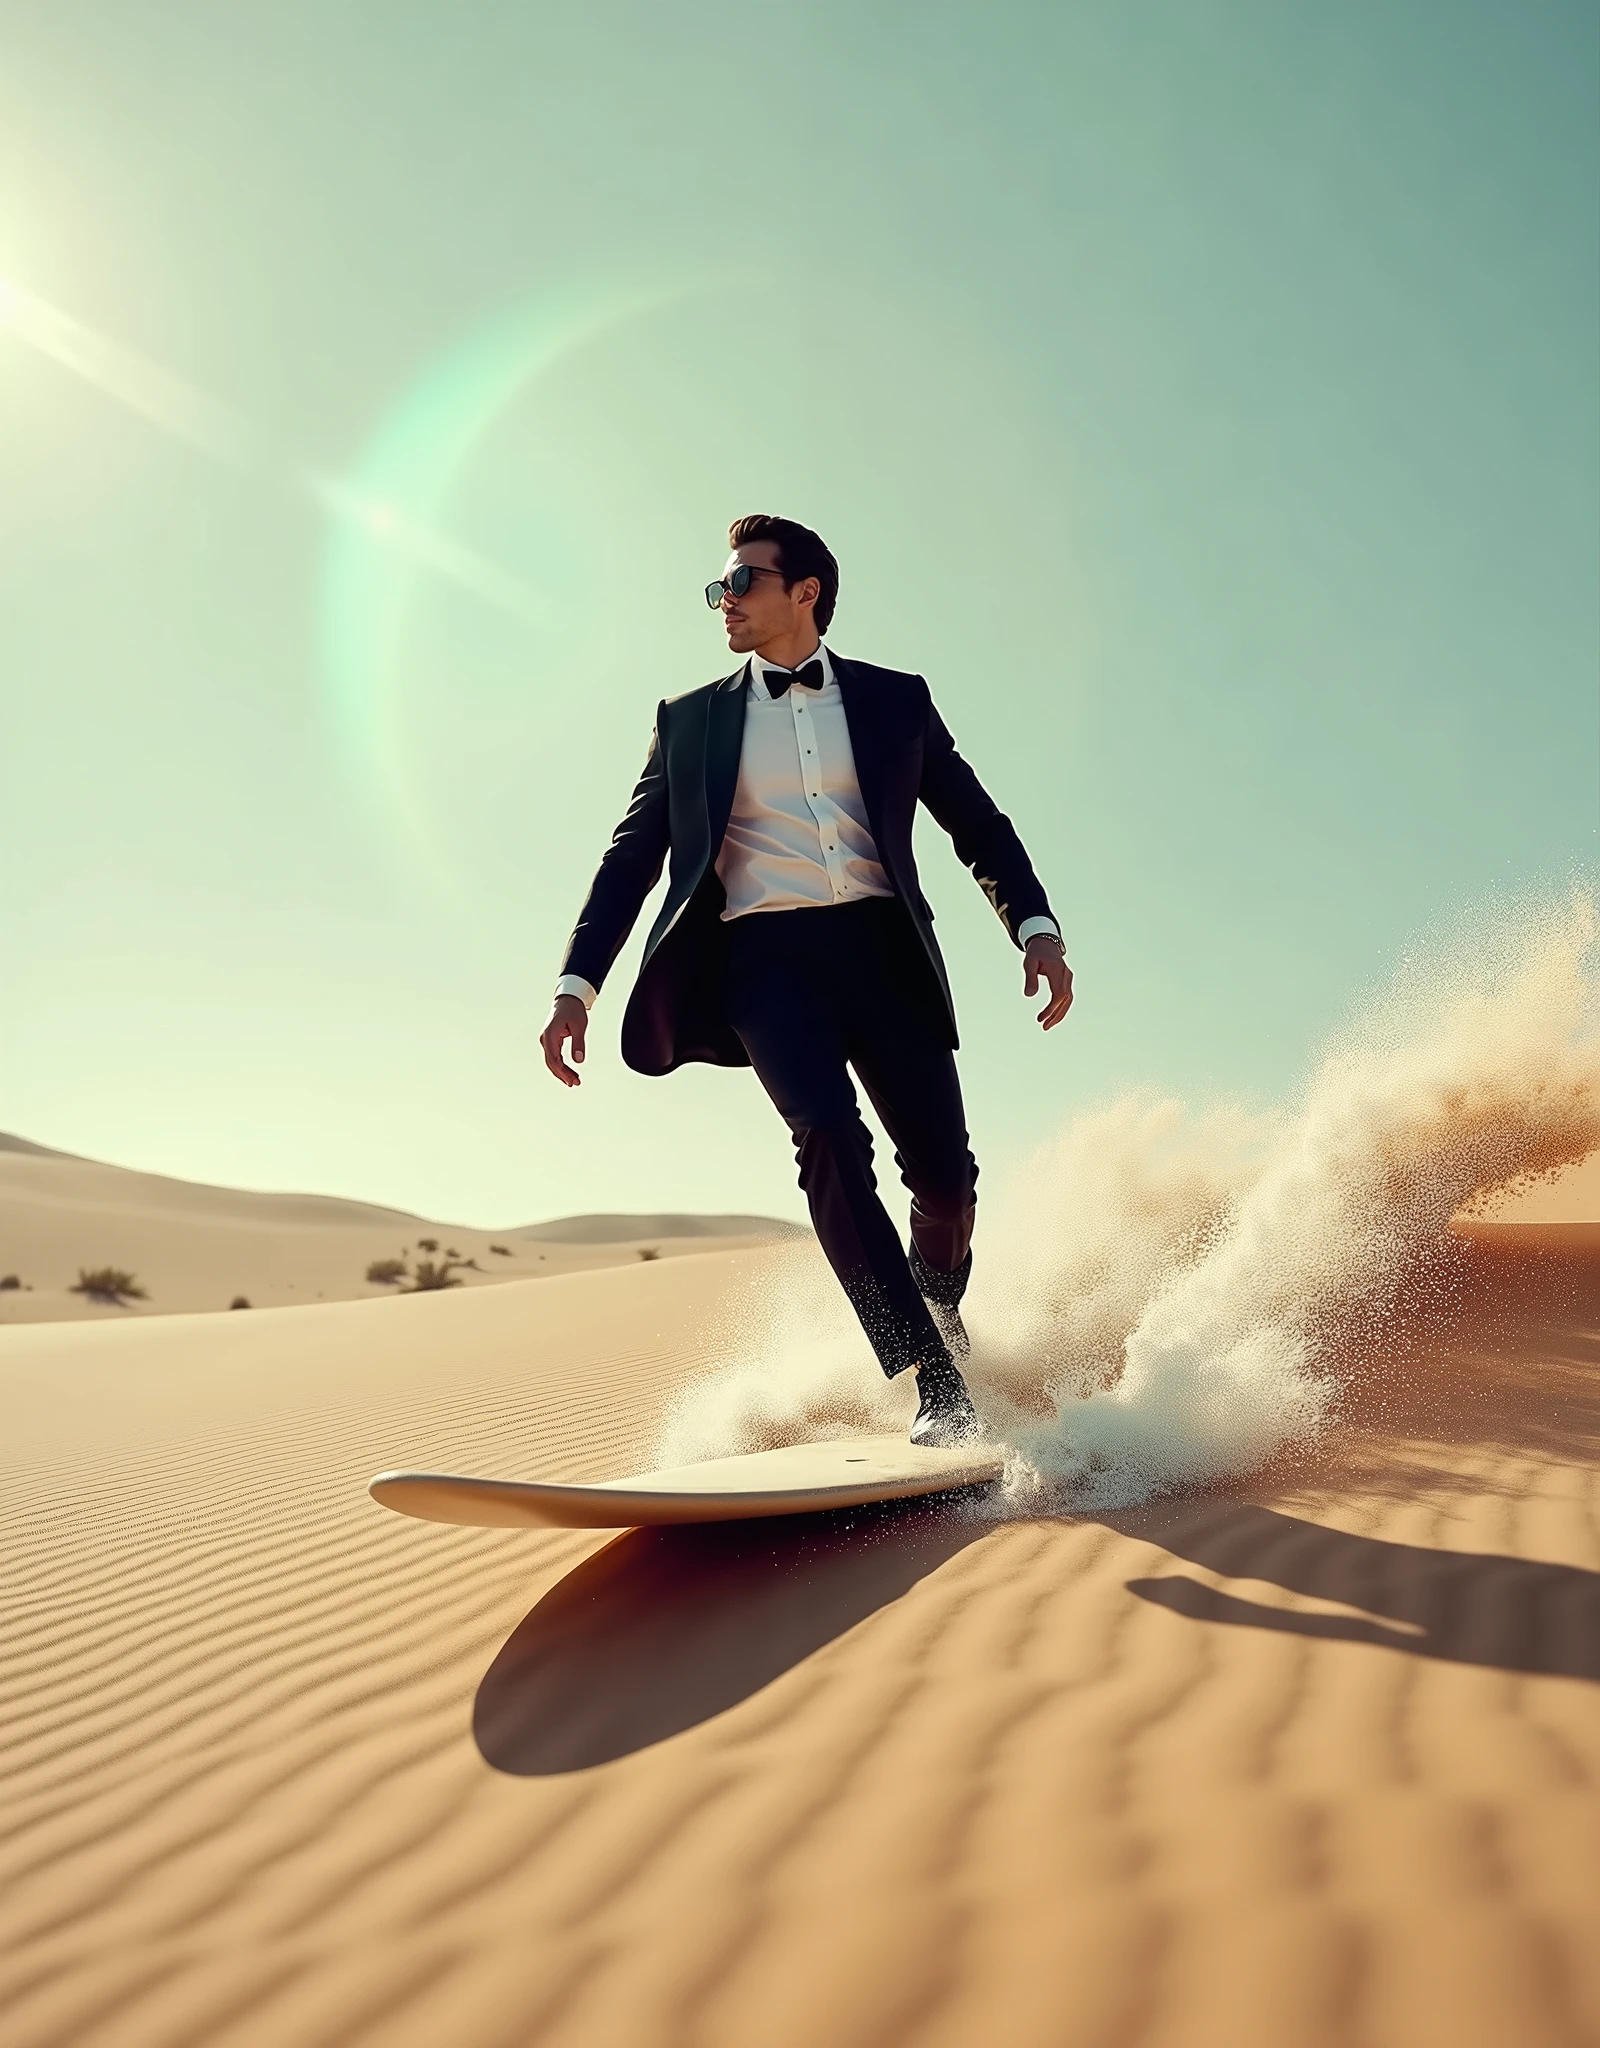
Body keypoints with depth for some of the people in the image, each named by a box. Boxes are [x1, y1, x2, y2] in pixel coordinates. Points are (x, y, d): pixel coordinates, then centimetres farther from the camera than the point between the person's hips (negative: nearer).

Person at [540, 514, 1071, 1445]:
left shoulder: (895, 699, 15)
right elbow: (632, 859, 14)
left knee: (945, 1174, -5)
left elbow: (979, 825, 14)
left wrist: (1037, 930, -2)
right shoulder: (691, 720, 15)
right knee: (830, 1140, -25)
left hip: (881, 947, 1)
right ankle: (938, 1385, -18)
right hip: (765, 956, 0)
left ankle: (941, 1327, 28)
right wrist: (576, 988, 3)